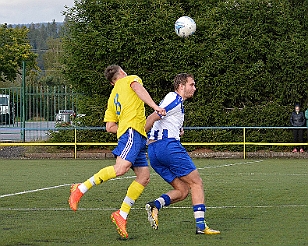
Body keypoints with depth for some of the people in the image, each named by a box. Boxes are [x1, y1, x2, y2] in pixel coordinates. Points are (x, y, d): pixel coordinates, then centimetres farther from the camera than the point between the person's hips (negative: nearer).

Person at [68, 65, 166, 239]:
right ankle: (81, 189, -21)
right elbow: (137, 87, -12)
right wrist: (154, 106, -23)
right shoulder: (130, 79, 14)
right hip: (132, 129, -9)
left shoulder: (113, 97, 31)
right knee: (121, 168, -25)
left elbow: (110, 127, 22)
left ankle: (122, 214, -4)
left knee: (144, 177, 1)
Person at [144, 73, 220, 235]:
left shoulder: (175, 101, 27)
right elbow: (151, 119, -14)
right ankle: (200, 225, -8)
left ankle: (155, 205, -14)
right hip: (169, 145, -10)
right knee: (196, 183, -2)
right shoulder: (175, 100, -5)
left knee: (183, 190, 8)